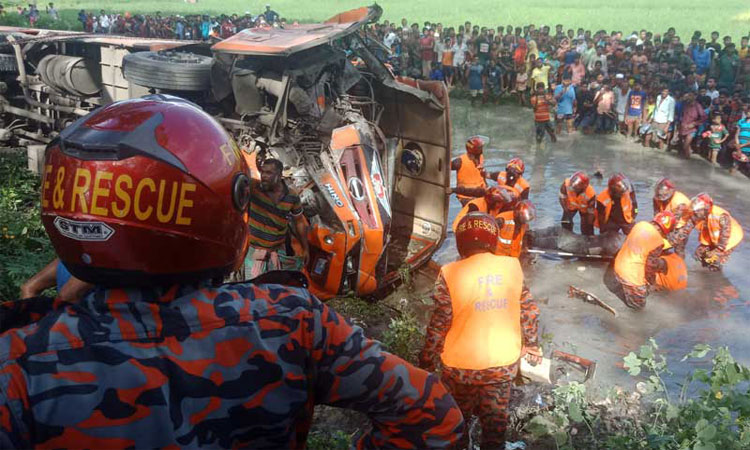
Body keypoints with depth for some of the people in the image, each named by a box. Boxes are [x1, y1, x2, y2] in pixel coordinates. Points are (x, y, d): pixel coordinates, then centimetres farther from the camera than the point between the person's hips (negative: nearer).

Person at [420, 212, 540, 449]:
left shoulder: (451, 274, -17)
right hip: (504, 361, 2)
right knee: (496, 418, 20)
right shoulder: (513, 267, -7)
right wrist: (532, 344, 17)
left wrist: (426, 361, -4)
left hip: (462, 365, -2)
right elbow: (529, 311, 2)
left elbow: (439, 325, -15)